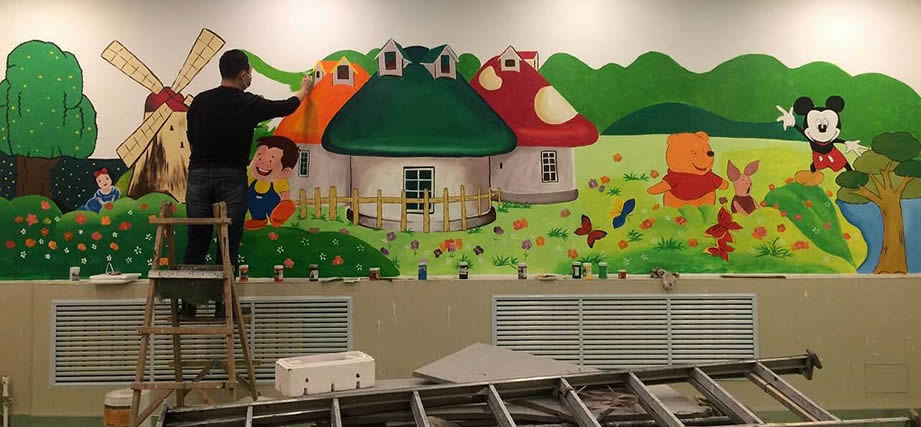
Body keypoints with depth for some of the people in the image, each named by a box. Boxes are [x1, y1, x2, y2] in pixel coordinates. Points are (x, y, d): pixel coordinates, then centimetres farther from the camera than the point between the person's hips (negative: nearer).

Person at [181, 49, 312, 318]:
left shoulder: (200, 101, 4)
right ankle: (223, 306, 8)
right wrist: (304, 90, 32)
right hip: (232, 178, -3)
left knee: (196, 244, 8)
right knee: (229, 246, 5)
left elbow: (191, 138, 12)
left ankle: (189, 305, 10)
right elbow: (286, 107, 12)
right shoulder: (249, 104, -4)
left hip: (199, 175, 3)